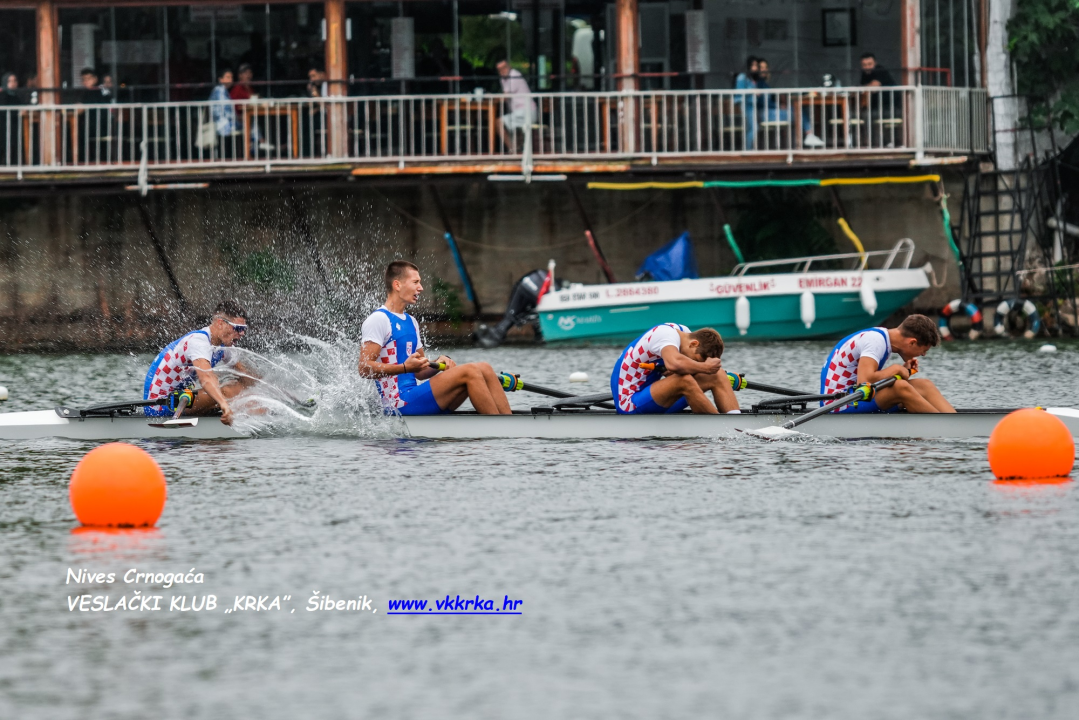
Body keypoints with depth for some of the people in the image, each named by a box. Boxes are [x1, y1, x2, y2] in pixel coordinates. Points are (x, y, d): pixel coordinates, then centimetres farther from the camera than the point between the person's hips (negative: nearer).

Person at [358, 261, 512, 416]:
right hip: (400, 404, -9)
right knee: (470, 371, -19)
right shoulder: (378, 319, -6)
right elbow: (364, 368, -14)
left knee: (484, 369, -1)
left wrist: (438, 364, 2)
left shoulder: (411, 322, 23)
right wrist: (404, 368, -24)